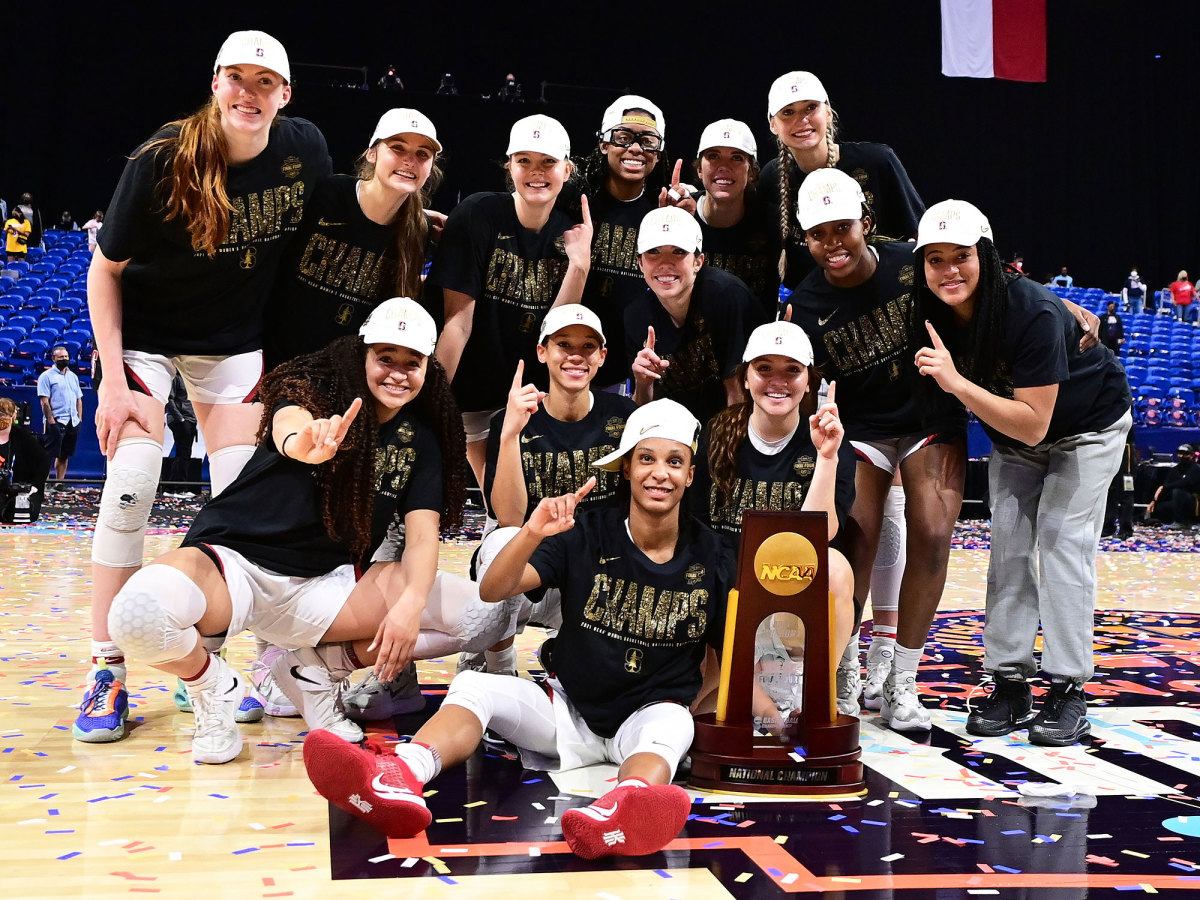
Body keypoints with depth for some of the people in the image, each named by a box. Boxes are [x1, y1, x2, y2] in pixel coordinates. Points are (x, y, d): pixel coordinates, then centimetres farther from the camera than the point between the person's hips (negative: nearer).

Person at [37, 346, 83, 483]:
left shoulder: (73, 376, 18)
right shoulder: (47, 376, -3)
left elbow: (79, 399, 20)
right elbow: (44, 401, -9)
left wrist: (79, 418, 10)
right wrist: (50, 420, -16)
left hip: (72, 423, 6)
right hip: (56, 422, -6)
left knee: (64, 456, 10)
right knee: (48, 455, -7)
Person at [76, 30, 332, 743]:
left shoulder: (305, 148, -12)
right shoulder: (163, 162, -22)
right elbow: (105, 271, -13)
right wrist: (113, 379, -17)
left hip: (235, 339, 4)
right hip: (145, 330, -3)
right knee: (133, 482, -16)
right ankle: (106, 670, -5)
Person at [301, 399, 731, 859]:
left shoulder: (709, 555, -1)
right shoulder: (588, 533, -3)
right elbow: (493, 591, -12)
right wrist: (532, 535, -30)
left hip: (650, 716, -1)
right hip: (569, 708, 2)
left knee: (672, 720, -37)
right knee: (472, 686, -23)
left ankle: (629, 802, -72)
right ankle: (399, 779, -54)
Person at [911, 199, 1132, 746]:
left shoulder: (1034, 313, -36)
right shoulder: (933, 318, -18)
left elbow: (1034, 424, -38)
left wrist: (957, 382, -45)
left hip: (1088, 425, -5)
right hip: (1011, 434, 5)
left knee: (1062, 539, -13)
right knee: (1008, 542, -2)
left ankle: (1068, 690, -7)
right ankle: (1010, 684, 3)